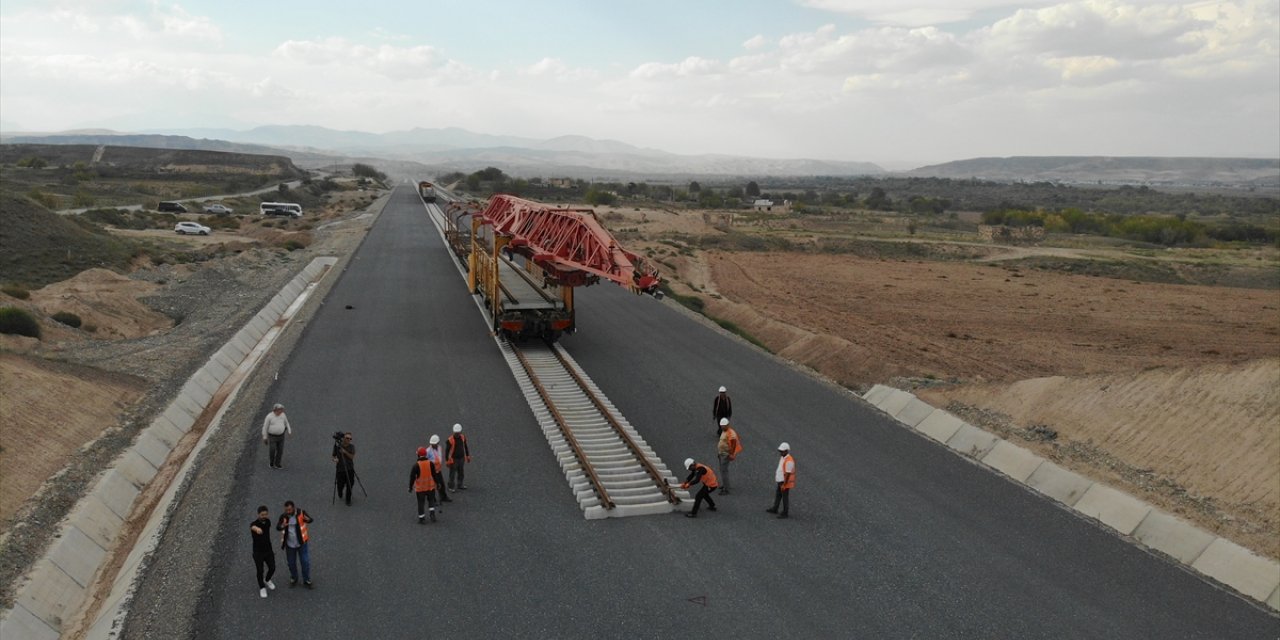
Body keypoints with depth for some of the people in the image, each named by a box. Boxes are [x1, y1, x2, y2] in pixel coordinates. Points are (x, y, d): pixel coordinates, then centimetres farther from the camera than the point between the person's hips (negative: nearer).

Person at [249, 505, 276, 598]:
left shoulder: (268, 522, -6)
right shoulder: (254, 524, -24)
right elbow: (253, 527, -52)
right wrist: (257, 529, -79)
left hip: (268, 550, 4)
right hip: (258, 552, -4)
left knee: (272, 568, 10)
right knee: (260, 571, 8)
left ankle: (267, 580, 42)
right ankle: (262, 588, 32)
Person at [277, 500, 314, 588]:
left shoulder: (301, 513, -16)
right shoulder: (283, 516, -12)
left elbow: (311, 520, -12)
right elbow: (277, 527, -13)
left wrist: (307, 519, -36)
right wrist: (282, 526, -36)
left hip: (302, 542, -2)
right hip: (290, 544, 2)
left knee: (305, 562, 5)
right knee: (291, 563, 16)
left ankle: (307, 580, 23)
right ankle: (294, 579, 41)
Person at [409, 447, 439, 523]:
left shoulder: (416, 465, -15)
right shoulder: (430, 463, -7)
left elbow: (412, 477, -10)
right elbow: (434, 474, 0)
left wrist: (410, 486, 1)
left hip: (420, 487, -2)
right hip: (430, 486, 2)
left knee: (421, 502, 9)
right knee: (431, 500, 19)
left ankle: (421, 518, 13)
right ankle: (432, 514, 5)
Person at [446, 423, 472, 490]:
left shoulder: (463, 438, -4)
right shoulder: (450, 440, -20)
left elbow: (465, 447, 11)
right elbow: (447, 451, -13)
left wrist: (468, 456, 14)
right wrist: (447, 461, -11)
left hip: (461, 459, 5)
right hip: (453, 460, -5)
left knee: (461, 473, 16)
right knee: (452, 474, 6)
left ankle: (460, 486, 31)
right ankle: (451, 487, 22)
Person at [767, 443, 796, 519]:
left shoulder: (789, 461, -28)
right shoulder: (782, 457, 3)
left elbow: (788, 474, -27)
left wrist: (784, 484, -24)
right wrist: (776, 474, 23)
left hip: (785, 482, -10)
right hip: (780, 481, 10)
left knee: (785, 497, 3)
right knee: (778, 495, 23)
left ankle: (785, 513, 15)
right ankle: (775, 509, 39)